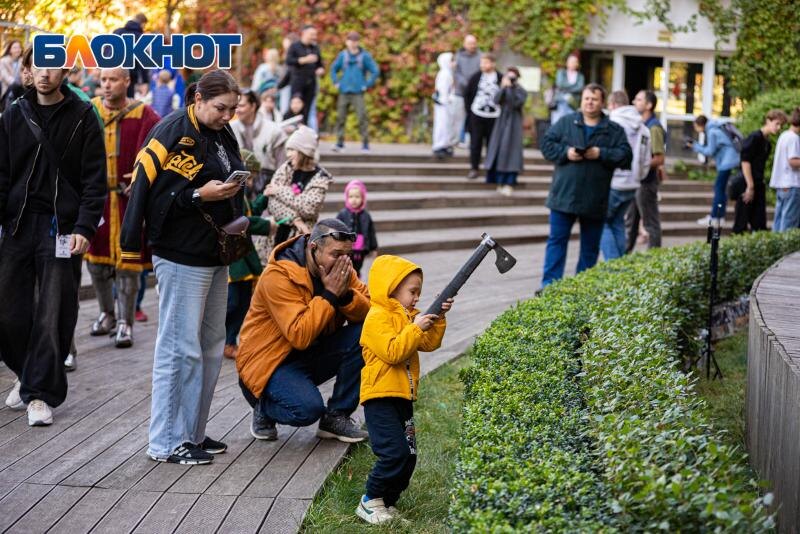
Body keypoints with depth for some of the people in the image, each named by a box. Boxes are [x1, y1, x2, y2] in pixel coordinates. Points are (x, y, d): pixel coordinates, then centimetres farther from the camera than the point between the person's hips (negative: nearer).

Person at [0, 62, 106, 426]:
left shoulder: (82, 117, 2)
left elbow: (94, 179, -3)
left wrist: (85, 227, -13)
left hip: (61, 228, -3)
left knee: (54, 315, -2)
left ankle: (41, 392, 7)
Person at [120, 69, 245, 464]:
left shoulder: (221, 134, 13)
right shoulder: (172, 133, -13)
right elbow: (149, 195, -18)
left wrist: (231, 191, 5)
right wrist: (200, 195, -22)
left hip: (215, 254, 9)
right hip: (182, 257, -9)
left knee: (212, 344, 13)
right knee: (180, 348, -6)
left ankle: (192, 432, 24)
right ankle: (167, 442, 2)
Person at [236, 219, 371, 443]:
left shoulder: (340, 270, -2)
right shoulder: (278, 276, -23)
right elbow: (300, 336, -32)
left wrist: (345, 294, -26)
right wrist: (330, 295, -28)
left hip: (314, 353, 7)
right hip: (271, 361, -7)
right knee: (308, 409, -32)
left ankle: (336, 416, -5)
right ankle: (264, 407, 4)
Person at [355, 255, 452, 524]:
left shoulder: (409, 316, 17)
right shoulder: (377, 317, -11)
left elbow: (429, 344, 12)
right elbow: (392, 351, -22)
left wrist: (437, 320, -1)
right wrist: (415, 328, -21)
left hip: (403, 397, 9)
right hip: (381, 397, -9)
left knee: (408, 456, 6)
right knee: (394, 453, -17)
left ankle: (386, 501, 17)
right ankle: (370, 501, -3)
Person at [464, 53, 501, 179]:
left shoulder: (500, 79, -2)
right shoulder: (476, 77, 2)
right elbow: (467, 95, 9)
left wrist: (502, 114, -2)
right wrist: (469, 110, 3)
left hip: (493, 117, -1)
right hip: (477, 115, 1)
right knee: (475, 143, 2)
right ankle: (474, 168, 10)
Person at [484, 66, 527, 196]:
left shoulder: (521, 92, -2)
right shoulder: (504, 89, 8)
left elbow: (516, 103, -19)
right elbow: (496, 100, -9)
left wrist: (511, 87, -19)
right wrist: (503, 87, -19)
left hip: (513, 125, -4)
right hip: (501, 123, 4)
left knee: (509, 151, -9)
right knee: (498, 152, 3)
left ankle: (509, 184, -9)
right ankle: (500, 182, 12)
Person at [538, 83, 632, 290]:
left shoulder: (614, 131, 4)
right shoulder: (565, 123, 5)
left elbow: (626, 155, -4)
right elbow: (547, 144, 2)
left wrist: (601, 154, -16)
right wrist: (565, 152, -14)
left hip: (595, 200, 1)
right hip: (564, 195, -1)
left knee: (590, 246, 8)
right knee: (557, 240, -1)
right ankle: (549, 284, 0)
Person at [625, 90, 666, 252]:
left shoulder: (654, 128, -15)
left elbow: (659, 159, -20)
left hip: (646, 181, -9)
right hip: (634, 180, 9)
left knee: (650, 222, -1)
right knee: (630, 220, 13)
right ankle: (625, 252, 20)